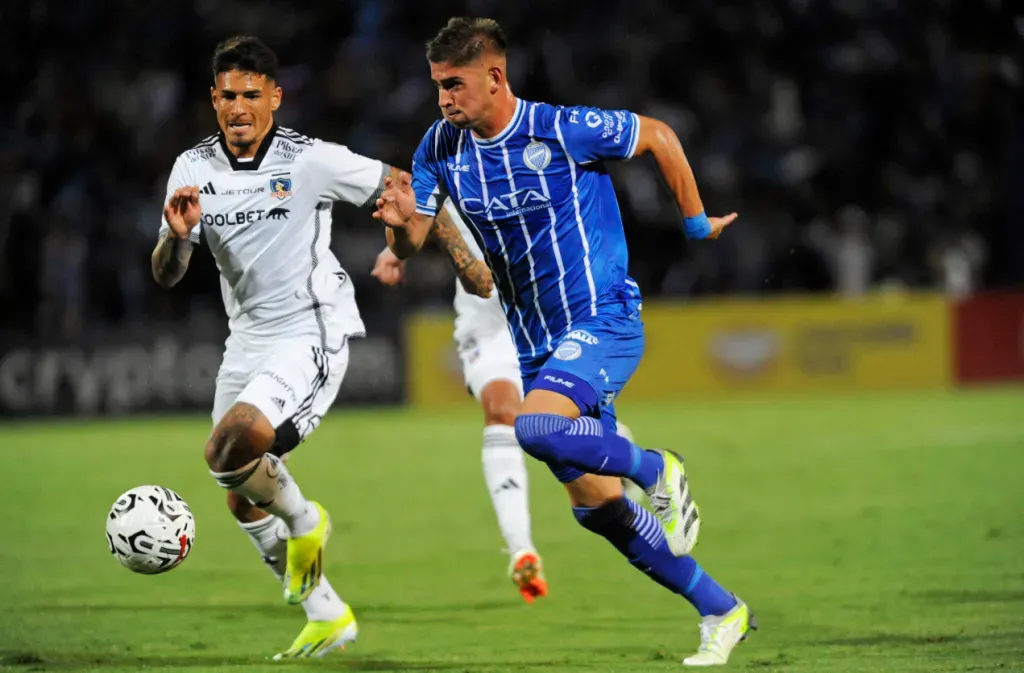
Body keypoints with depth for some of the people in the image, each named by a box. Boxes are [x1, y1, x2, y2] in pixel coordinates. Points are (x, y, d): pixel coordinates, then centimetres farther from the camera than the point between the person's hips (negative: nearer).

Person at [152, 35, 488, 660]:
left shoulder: (311, 160, -13)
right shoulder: (193, 170, 0)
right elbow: (166, 276, -2)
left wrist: (463, 257, -2)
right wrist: (179, 233, -23)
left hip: (312, 334, -6)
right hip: (248, 341, 7)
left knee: (229, 445, -28)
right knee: (243, 502, 10)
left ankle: (303, 519, 2)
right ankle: (327, 614, 26)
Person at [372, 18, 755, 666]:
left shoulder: (563, 129, -16)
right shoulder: (441, 148, -1)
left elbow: (658, 135, -2)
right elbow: (410, 245, -2)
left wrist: (697, 223, 5)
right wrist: (400, 219, -25)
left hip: (603, 321, -6)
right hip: (534, 341, 6)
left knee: (534, 427, -33)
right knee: (595, 505, 5)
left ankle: (657, 470, -5)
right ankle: (723, 613, 18)